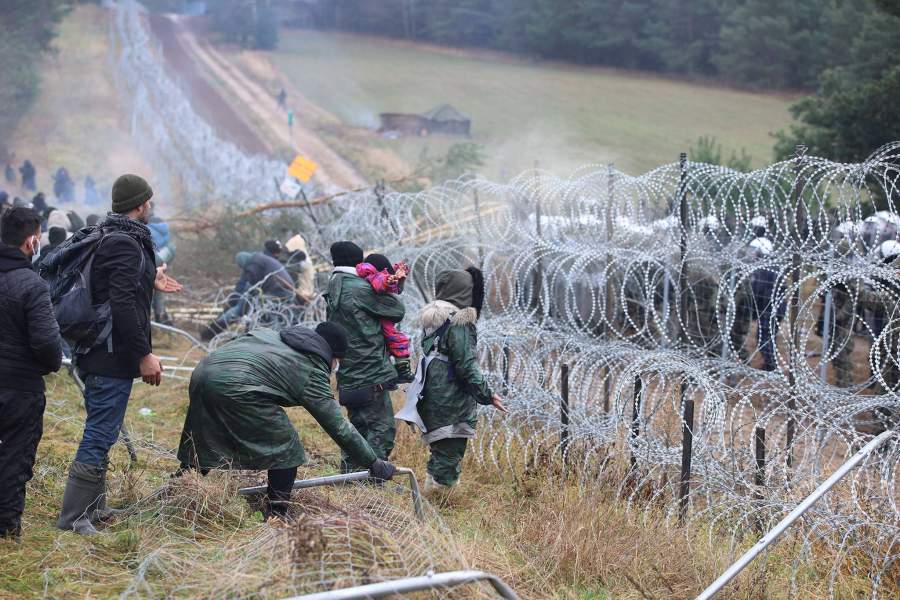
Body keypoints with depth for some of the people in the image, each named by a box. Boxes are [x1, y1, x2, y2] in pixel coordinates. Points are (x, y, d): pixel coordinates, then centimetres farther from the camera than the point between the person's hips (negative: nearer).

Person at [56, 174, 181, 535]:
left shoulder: (106, 238, 13)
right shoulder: (126, 244, -18)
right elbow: (123, 305, -25)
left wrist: (149, 281, 29)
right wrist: (145, 354, -22)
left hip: (97, 355, 11)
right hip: (114, 357, -11)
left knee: (101, 433, 18)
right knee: (100, 435, -6)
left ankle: (93, 508, 28)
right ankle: (73, 517, -2)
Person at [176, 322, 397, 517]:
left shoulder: (272, 335, 29)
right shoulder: (313, 372, 8)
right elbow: (339, 427, 9)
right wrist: (374, 463, 15)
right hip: (236, 386, -8)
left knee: (199, 447, 23)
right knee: (286, 450, 7)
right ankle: (276, 518, 8)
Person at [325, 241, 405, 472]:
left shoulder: (333, 294, 14)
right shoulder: (361, 289, -12)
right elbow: (398, 311, -6)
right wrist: (388, 292, 15)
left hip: (349, 376, 9)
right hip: (372, 374, -9)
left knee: (359, 426, 18)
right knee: (382, 427, -5)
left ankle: (348, 474, 20)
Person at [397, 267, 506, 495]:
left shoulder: (433, 320, 8)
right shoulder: (459, 324, -17)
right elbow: (466, 366, -19)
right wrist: (486, 395, -13)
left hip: (431, 400, 8)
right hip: (452, 403, -8)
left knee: (439, 452, 19)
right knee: (449, 455, -1)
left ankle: (431, 491, 23)